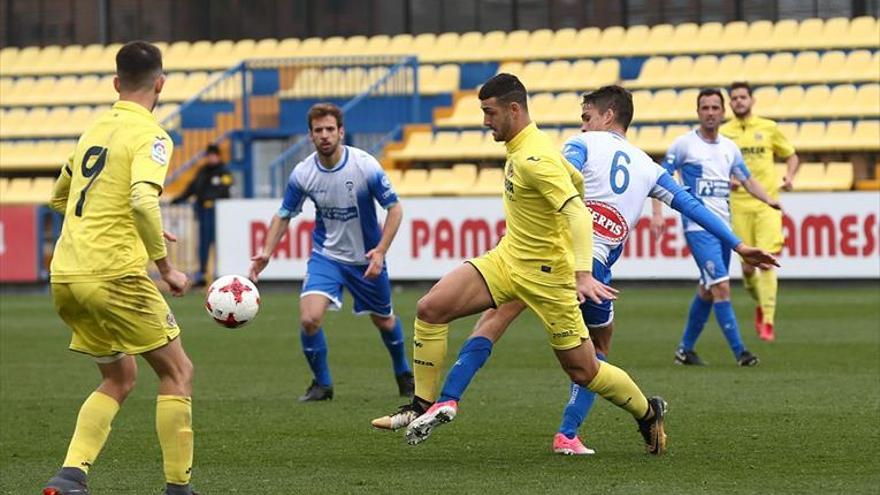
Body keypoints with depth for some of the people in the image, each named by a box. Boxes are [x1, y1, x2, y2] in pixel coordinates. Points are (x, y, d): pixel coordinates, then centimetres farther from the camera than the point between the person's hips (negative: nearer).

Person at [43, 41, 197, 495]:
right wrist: (165, 267, -14)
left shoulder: (94, 130, 16)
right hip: (114, 275, -7)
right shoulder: (149, 135, -7)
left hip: (64, 277, 7)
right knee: (177, 372, 7)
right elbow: (143, 201, -24)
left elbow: (60, 197, 30)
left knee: (119, 378, 20)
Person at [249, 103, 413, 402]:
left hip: (366, 258, -1)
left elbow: (394, 208, -12)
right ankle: (321, 384, 2)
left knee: (384, 321, 15)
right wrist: (267, 252, -14)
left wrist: (380, 251, -23)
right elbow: (284, 215, 1)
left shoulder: (366, 166, -20)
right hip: (326, 256, 1)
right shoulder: (302, 174, -13)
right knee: (309, 318, -20)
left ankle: (403, 374, 45)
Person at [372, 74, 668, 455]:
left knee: (583, 371, 0)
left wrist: (583, 275, -42)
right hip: (508, 258, 9)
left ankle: (648, 413, 24)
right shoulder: (521, 148, 5)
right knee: (430, 308, -7)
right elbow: (575, 180, 18)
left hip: (547, 275, -9)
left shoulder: (535, 159, -24)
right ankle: (423, 406, 0)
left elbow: (578, 213, -32)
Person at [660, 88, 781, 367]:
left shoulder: (729, 148, 13)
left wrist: (769, 200, 1)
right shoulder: (685, 144, -3)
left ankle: (685, 349, 23)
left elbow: (747, 180, 19)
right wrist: (657, 212, -14)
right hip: (698, 227, -6)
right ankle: (739, 351, -17)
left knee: (707, 291, 11)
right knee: (721, 287, -16)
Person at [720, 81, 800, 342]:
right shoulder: (723, 133, 5)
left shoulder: (768, 128, 6)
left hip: (767, 204, -1)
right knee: (747, 267, 2)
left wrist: (790, 176, -3)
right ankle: (760, 304, 33)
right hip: (739, 205, 1)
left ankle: (768, 323, -13)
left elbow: (791, 156, 17)